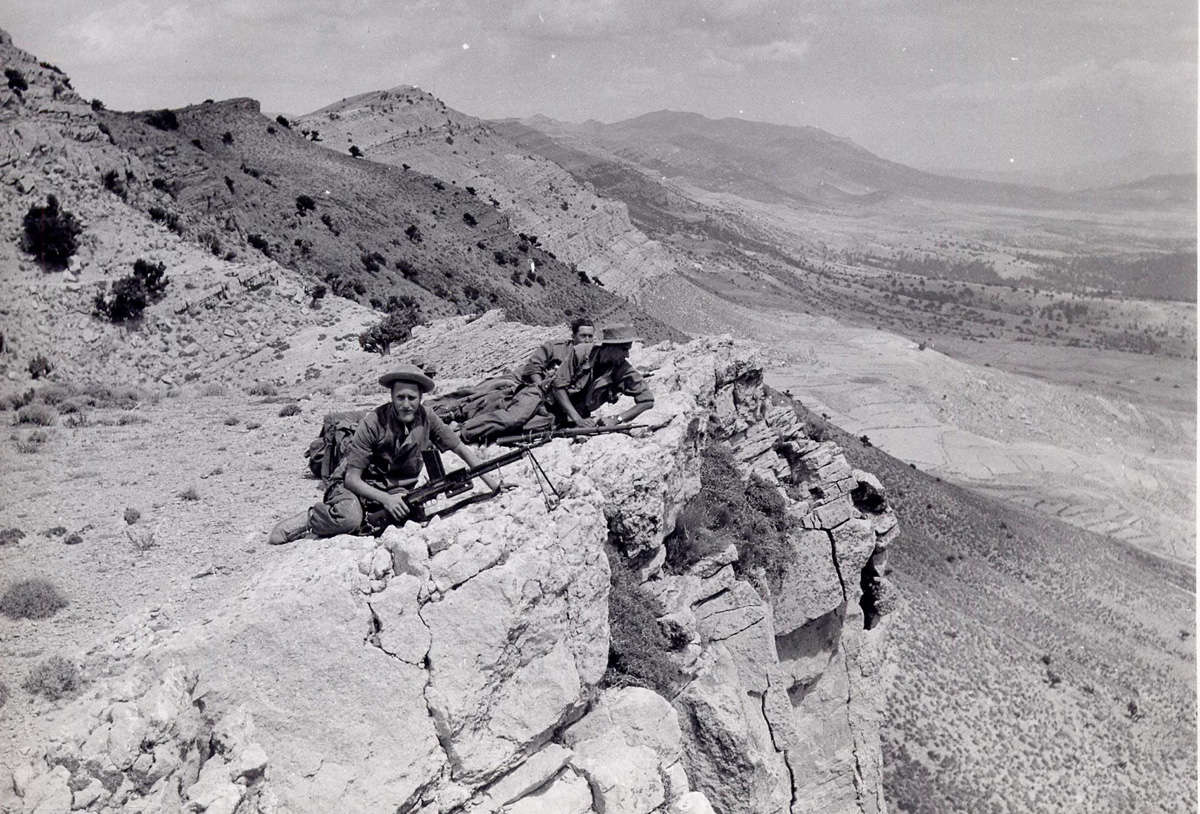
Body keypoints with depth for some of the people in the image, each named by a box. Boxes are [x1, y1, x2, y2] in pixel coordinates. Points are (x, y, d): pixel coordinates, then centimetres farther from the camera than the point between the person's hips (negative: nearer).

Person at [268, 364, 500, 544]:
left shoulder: (426, 417, -9)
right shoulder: (373, 423, -22)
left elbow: (460, 447, 3)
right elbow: (352, 478, -19)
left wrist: (489, 479, -1)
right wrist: (385, 499, -32)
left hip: (396, 489, 6)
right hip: (359, 487, -5)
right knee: (349, 518, -37)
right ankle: (310, 519, -5)